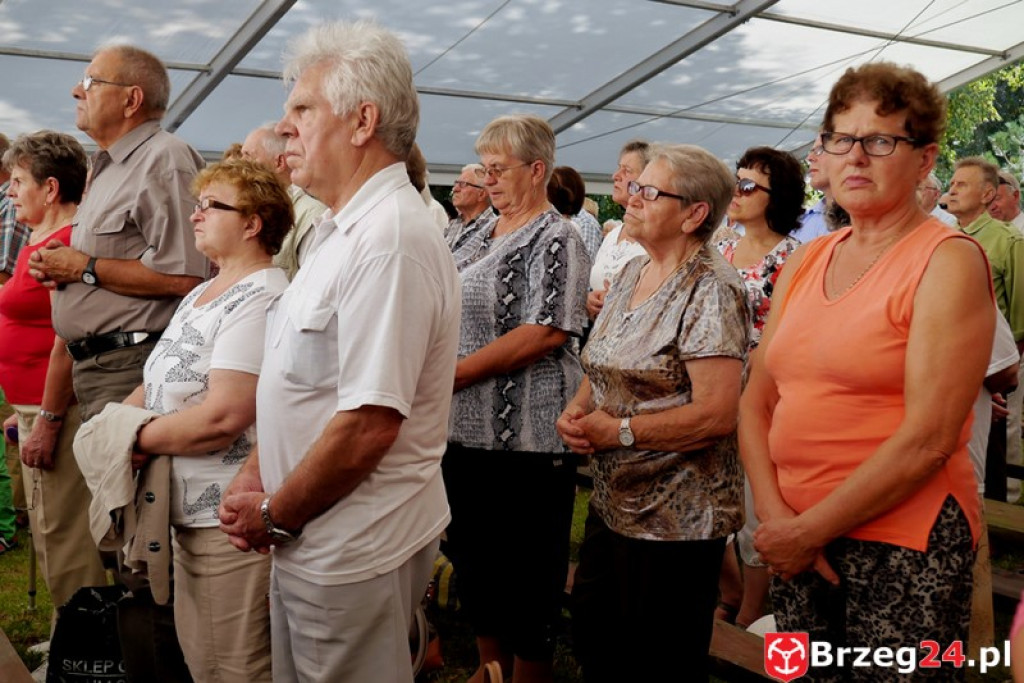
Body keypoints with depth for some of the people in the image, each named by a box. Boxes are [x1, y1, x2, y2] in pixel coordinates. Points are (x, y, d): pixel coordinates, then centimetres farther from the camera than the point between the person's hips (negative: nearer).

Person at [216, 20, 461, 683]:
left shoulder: (391, 241, -23)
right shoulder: (343, 230, 10)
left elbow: (368, 424, -27)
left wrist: (275, 516, -14)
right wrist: (257, 474, 6)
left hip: (354, 554, -9)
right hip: (311, 545, 9)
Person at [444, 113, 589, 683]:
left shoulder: (557, 240, -10)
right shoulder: (482, 235, 15)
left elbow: (546, 334, -21)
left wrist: (450, 374, -21)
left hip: (526, 438, -8)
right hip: (466, 428, 8)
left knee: (528, 577, 5)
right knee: (475, 559, 18)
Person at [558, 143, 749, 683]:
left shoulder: (710, 290, -18)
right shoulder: (630, 275, 8)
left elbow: (716, 414, -24)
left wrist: (617, 431, -19)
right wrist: (576, 410, -3)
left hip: (676, 517, -8)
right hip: (613, 502, 8)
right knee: (592, 639, 19)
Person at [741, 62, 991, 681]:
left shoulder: (949, 261, -8)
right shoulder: (805, 263, 10)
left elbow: (929, 438, -17)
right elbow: (757, 402, 7)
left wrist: (809, 530, -14)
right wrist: (774, 514, -7)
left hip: (904, 544, -5)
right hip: (798, 542, 6)